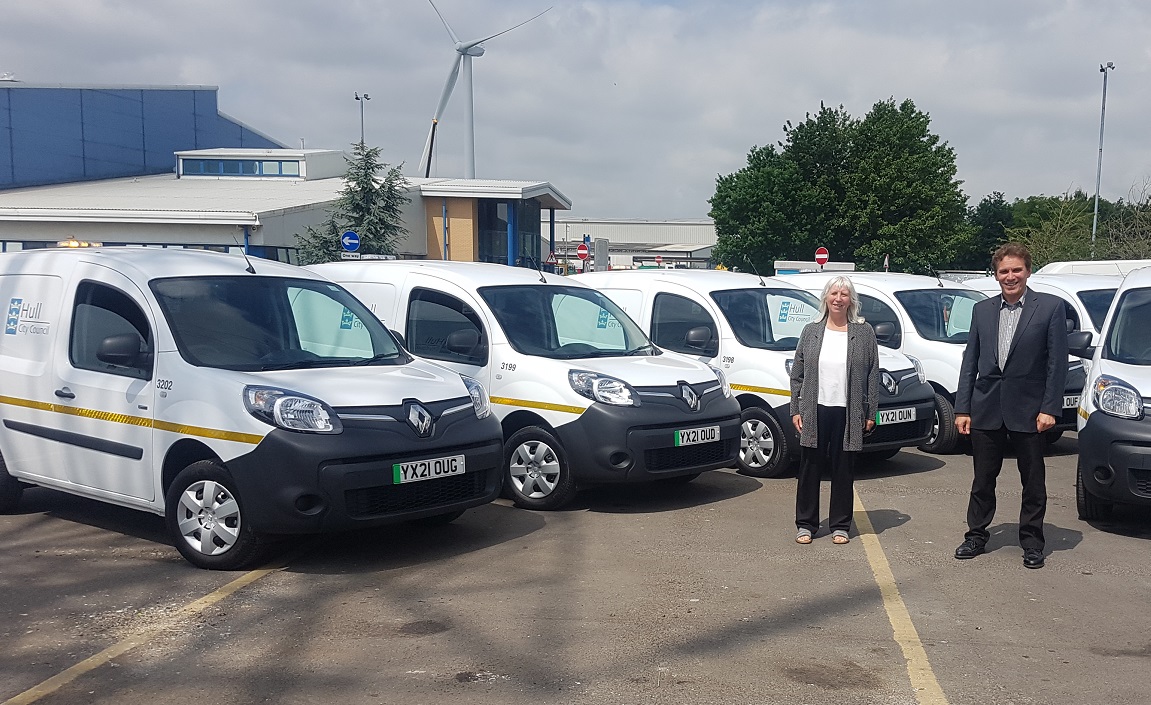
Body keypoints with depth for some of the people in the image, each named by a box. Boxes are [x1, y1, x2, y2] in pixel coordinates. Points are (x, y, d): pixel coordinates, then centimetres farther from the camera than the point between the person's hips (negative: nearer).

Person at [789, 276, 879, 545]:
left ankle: (840, 526, 17)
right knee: (810, 469, 5)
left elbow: (873, 376, 4)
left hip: (848, 413, -1)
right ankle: (805, 524, 15)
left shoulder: (864, 333, 4)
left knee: (843, 471, 6)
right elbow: (797, 374, 8)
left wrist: (871, 413, -1)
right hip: (815, 412, 1)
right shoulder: (811, 331, 7)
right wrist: (796, 409, 1)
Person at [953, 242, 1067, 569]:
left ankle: (1032, 542, 21)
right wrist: (962, 408, 3)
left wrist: (1050, 408, -12)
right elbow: (970, 361, 8)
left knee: (1033, 482, 8)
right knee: (983, 479, 12)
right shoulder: (982, 310, 7)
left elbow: (1057, 362, -5)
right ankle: (976, 535, 25)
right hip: (986, 410, 3)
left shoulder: (1050, 307, -3)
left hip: (1028, 411, -3)